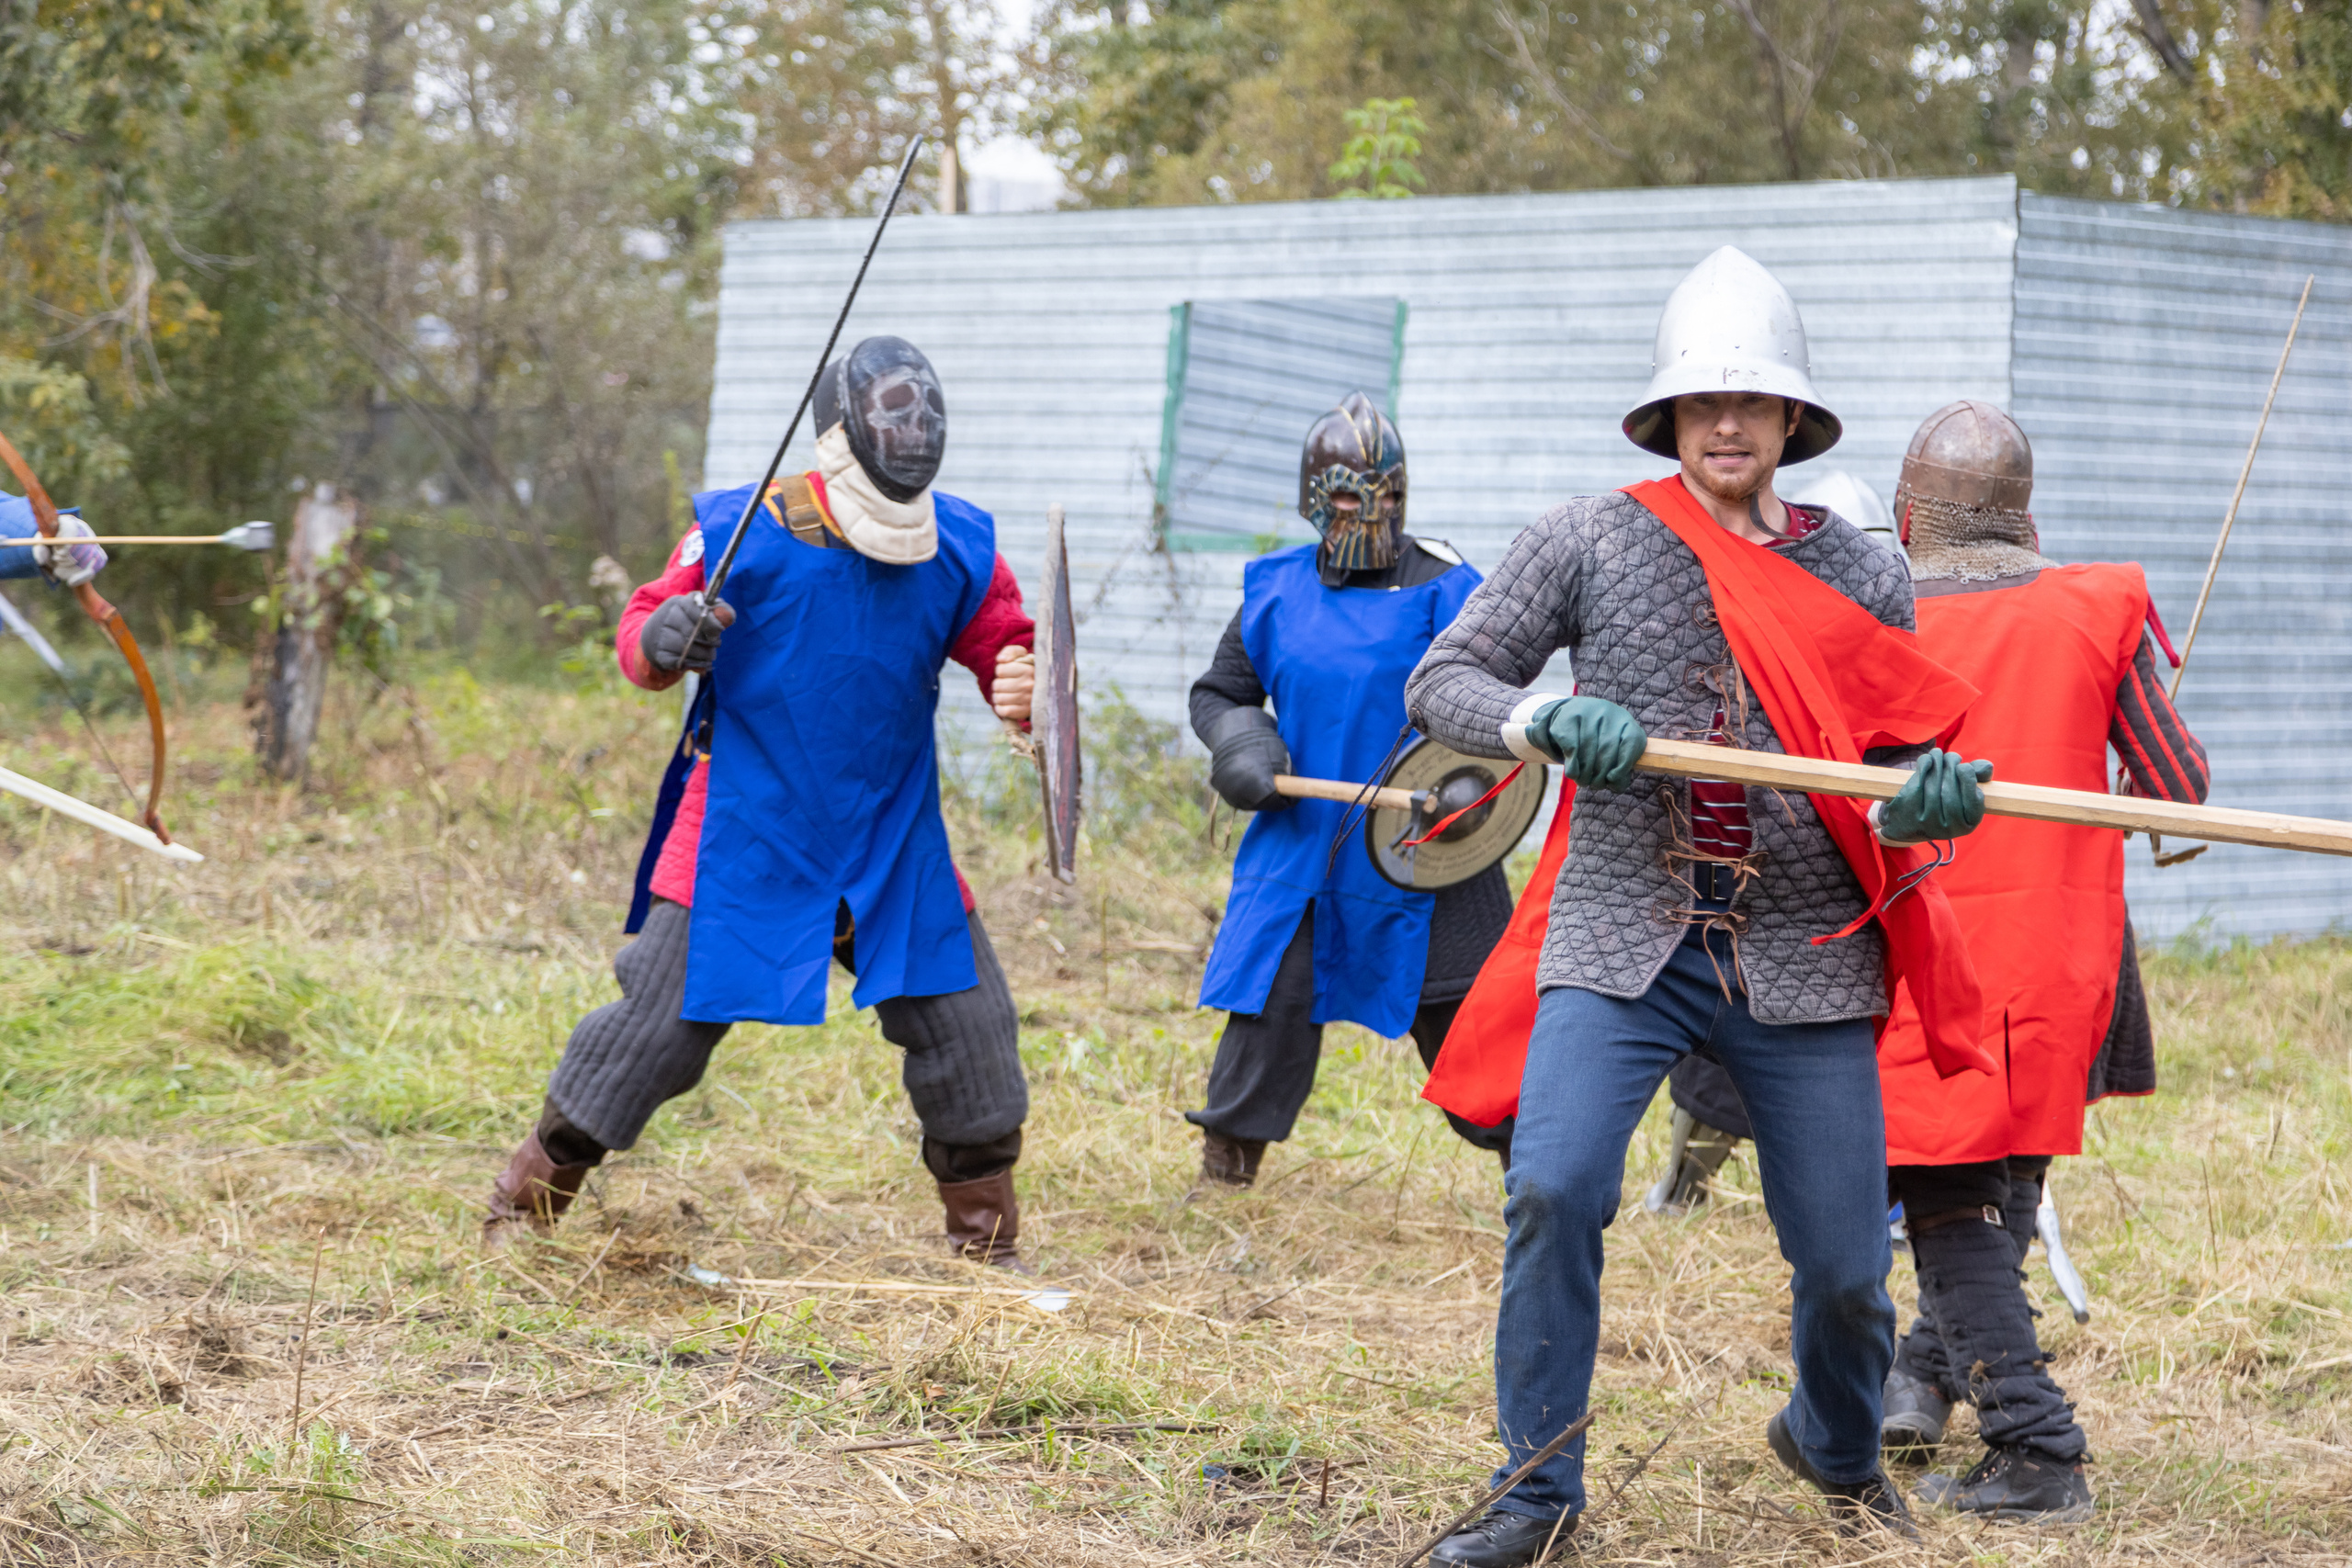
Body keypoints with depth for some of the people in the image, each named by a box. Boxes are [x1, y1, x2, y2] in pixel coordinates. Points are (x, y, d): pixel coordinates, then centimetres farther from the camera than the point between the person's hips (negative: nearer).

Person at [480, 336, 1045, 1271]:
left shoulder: (960, 550, -3)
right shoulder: (741, 531, -11)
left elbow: (1007, 652, 4)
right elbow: (641, 634, -4)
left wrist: (1025, 690, -20)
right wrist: (661, 638, -28)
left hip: (896, 845, 3)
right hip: (744, 839, -3)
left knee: (970, 1025, 3)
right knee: (661, 1020, -4)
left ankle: (986, 1237, 22)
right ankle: (525, 1204, 13)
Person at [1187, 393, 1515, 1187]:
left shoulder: (1442, 588, -5)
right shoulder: (1274, 591, 4)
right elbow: (1218, 694, 15)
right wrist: (1242, 747, -6)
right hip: (1301, 846, 2)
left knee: (1464, 1009, 2)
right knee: (1267, 1006, -2)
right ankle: (1222, 1174, 9)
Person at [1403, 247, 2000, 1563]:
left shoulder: (1860, 575, 5)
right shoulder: (1592, 542, 1)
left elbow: (1893, 762, 9)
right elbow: (1443, 681, 3)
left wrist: (1929, 800, -16)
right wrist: (1551, 723, -18)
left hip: (1804, 958, 1)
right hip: (1623, 942, -1)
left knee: (1845, 1258, 3)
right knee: (1554, 1188, -20)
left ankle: (1839, 1448, 37)